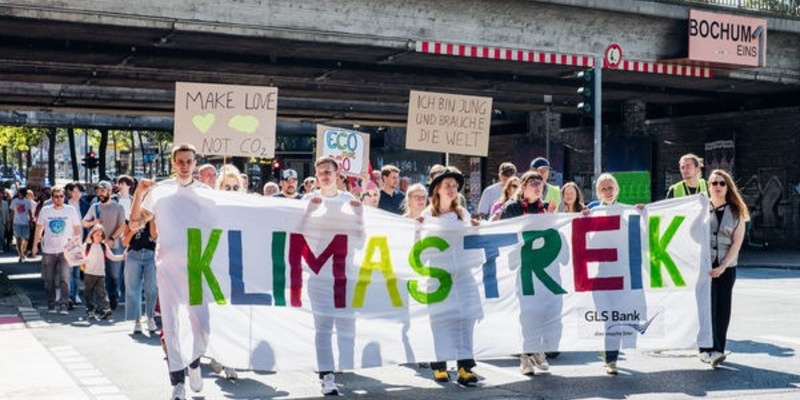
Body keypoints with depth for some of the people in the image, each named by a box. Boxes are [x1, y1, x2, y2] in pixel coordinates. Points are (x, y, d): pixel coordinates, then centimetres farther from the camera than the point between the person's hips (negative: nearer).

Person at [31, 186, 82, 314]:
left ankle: (64, 306, -10)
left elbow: (77, 228, 6)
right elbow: (38, 229, 9)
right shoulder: (45, 211, 3)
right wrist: (35, 246, 5)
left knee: (64, 279, -12)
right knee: (49, 280, 7)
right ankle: (51, 305, 18)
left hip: (65, 250, -2)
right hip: (48, 251, 2)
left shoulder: (71, 210, 1)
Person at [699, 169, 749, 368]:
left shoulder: (736, 212, 5)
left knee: (722, 309, 4)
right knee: (707, 306, -7)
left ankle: (716, 350, 10)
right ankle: (709, 349, -8)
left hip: (726, 267, 2)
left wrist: (723, 266, -11)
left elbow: (737, 243, 1)